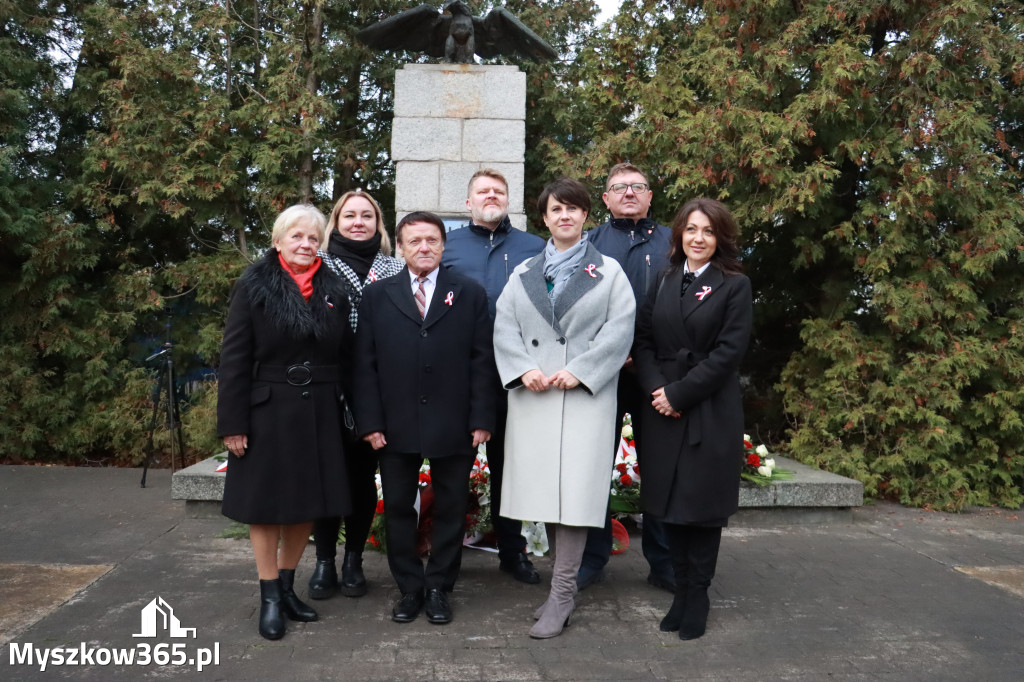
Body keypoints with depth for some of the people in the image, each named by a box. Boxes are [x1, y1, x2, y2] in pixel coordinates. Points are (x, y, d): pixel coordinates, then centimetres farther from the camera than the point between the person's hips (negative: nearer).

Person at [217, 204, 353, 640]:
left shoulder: (334, 290, 6)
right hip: (268, 412, -3)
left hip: (319, 413, 4)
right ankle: (269, 598, 18)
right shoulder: (254, 287, -4)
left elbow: (345, 353, 7)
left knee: (307, 503, 11)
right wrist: (232, 422, -11)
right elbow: (234, 359, -7)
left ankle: (287, 587, 28)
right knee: (267, 504, 6)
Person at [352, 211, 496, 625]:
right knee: (398, 509, 9)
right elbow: (364, 364, 3)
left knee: (450, 509, 9)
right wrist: (370, 422, -5)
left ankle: (439, 588, 25)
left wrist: (481, 419, -6)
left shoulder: (470, 295, 5)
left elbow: (481, 361, 1)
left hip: (454, 427, -1)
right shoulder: (376, 296, 7)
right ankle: (409, 589, 25)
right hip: (395, 427, 1)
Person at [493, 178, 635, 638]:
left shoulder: (608, 272, 8)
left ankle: (562, 597, 0)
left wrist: (578, 371, -13)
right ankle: (564, 581, 17)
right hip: (532, 394, 3)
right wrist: (524, 368, -10)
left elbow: (620, 328, -3)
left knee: (574, 490, -7)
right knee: (543, 489, 4)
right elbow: (504, 326, 7)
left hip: (585, 395, -3)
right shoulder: (523, 274, 16)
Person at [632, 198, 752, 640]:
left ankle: (697, 597, 18)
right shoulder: (664, 282, 10)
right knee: (671, 505, 8)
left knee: (702, 506, 5)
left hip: (711, 412, -3)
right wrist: (656, 388, -10)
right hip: (662, 409, 3)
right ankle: (680, 591, 21)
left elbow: (729, 350, -9)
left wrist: (679, 392, -13)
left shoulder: (734, 285, -1)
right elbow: (643, 339, 6)